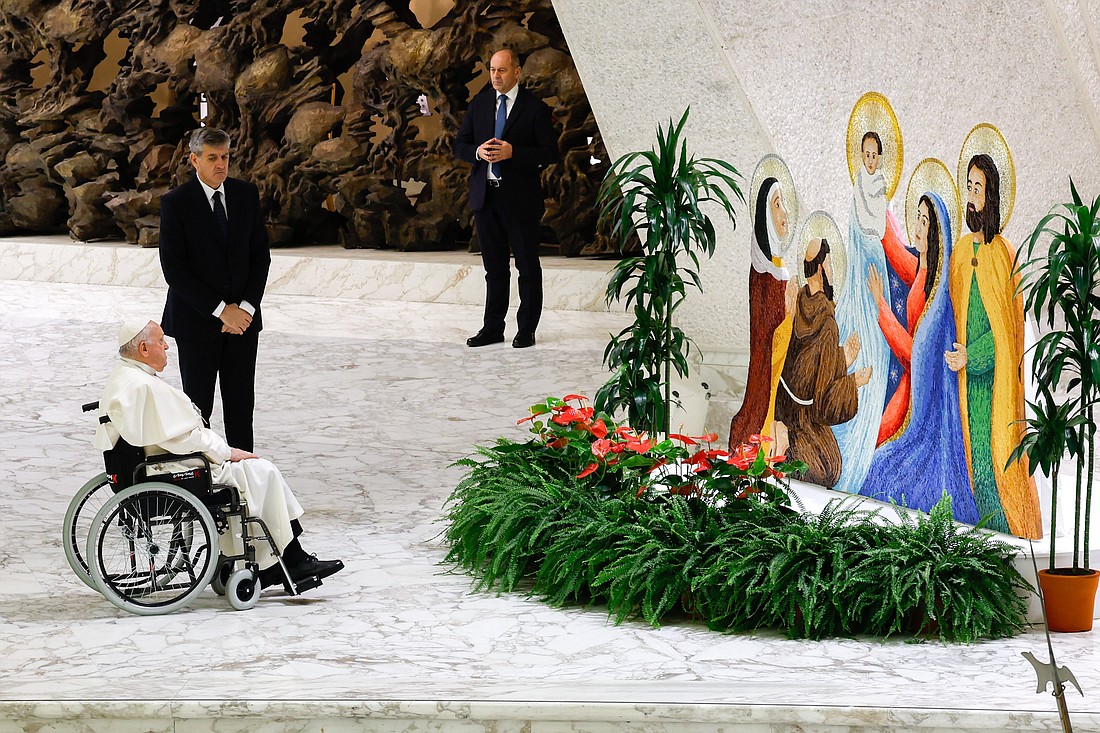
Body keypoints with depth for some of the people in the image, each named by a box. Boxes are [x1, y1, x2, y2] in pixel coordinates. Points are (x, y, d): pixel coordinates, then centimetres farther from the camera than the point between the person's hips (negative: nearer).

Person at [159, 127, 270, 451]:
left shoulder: (246, 194, 4)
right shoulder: (176, 202, -9)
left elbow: (260, 255, 6)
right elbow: (174, 269, -12)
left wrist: (247, 307, -7)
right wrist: (221, 310, -15)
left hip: (243, 316, 4)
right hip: (197, 321, -4)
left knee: (241, 404, 7)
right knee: (198, 406, 3)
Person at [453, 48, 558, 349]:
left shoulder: (535, 108, -4)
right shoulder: (479, 104, 9)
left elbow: (549, 152, -8)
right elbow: (460, 145, 10)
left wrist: (512, 152, -20)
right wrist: (478, 152, -12)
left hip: (521, 198, -4)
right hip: (485, 196, 4)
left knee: (528, 267, 3)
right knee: (494, 268, 10)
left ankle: (527, 330, 11)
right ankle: (492, 329, 15)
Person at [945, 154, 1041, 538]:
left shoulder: (1003, 254, -8)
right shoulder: (960, 252, 11)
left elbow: (1006, 326, -11)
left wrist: (968, 356, -15)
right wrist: (957, 354, 3)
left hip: (997, 377, -6)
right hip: (968, 379, 6)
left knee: (999, 460, -7)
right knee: (976, 460, 7)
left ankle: (1015, 533, -1)